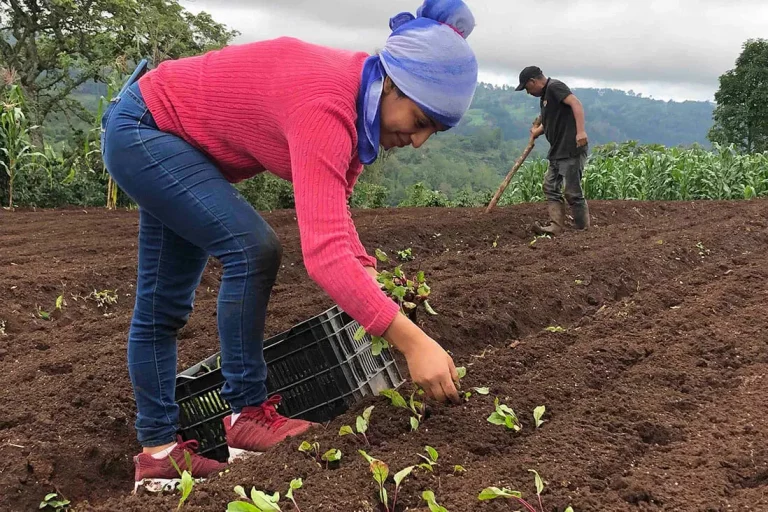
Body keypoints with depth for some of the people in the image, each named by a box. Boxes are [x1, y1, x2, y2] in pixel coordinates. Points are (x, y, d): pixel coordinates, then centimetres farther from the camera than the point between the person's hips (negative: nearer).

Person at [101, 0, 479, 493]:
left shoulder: (360, 95, -9)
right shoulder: (326, 106, -37)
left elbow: (331, 209, 0)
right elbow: (324, 250, -46)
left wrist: (370, 277, -13)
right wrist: (413, 340, -47)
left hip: (171, 137, 9)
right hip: (140, 127, -9)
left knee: (165, 302, 9)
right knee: (253, 249, -21)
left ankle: (158, 450, 17)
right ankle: (248, 414, -7)